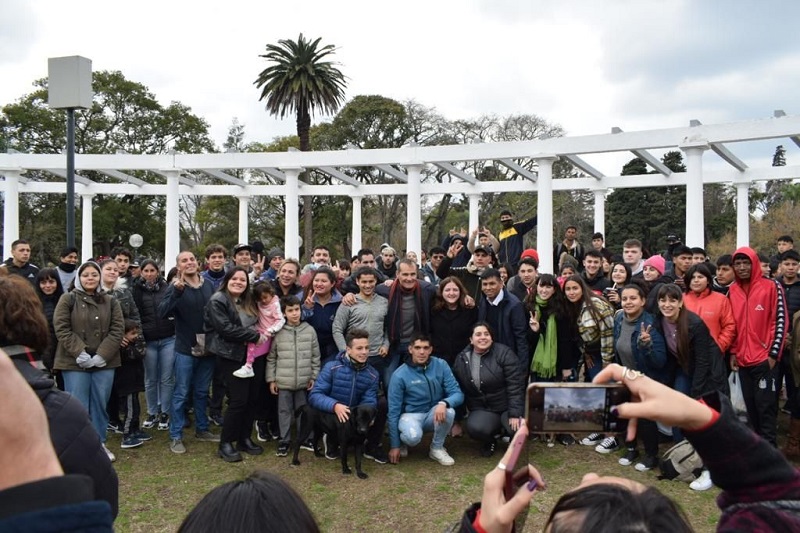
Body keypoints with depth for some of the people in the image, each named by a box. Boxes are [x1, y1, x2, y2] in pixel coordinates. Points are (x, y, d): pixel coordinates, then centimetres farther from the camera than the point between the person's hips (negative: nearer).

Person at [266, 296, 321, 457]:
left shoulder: (310, 330, -2)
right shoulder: (278, 332, -3)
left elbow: (315, 357, 4)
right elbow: (271, 358, 3)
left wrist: (314, 377, 2)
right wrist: (271, 379, 1)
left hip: (304, 381, 1)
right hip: (283, 381, -1)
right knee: (284, 411, 8)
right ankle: (284, 441, 19)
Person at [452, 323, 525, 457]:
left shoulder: (504, 353, -12)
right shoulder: (461, 359, 0)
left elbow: (515, 386, -15)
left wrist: (515, 414, -21)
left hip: (507, 407, -1)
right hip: (481, 409, 2)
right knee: (475, 428, -30)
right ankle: (489, 442, 8)